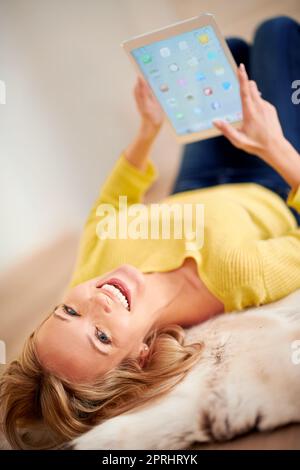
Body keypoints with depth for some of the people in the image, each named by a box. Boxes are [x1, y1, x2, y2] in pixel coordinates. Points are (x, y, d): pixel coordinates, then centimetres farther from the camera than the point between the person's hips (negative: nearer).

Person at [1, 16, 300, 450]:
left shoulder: (86, 283, -34)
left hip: (188, 198, 4)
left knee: (233, 47, 19)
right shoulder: (235, 274, -49)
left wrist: (148, 130, -16)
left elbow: (106, 210, -12)